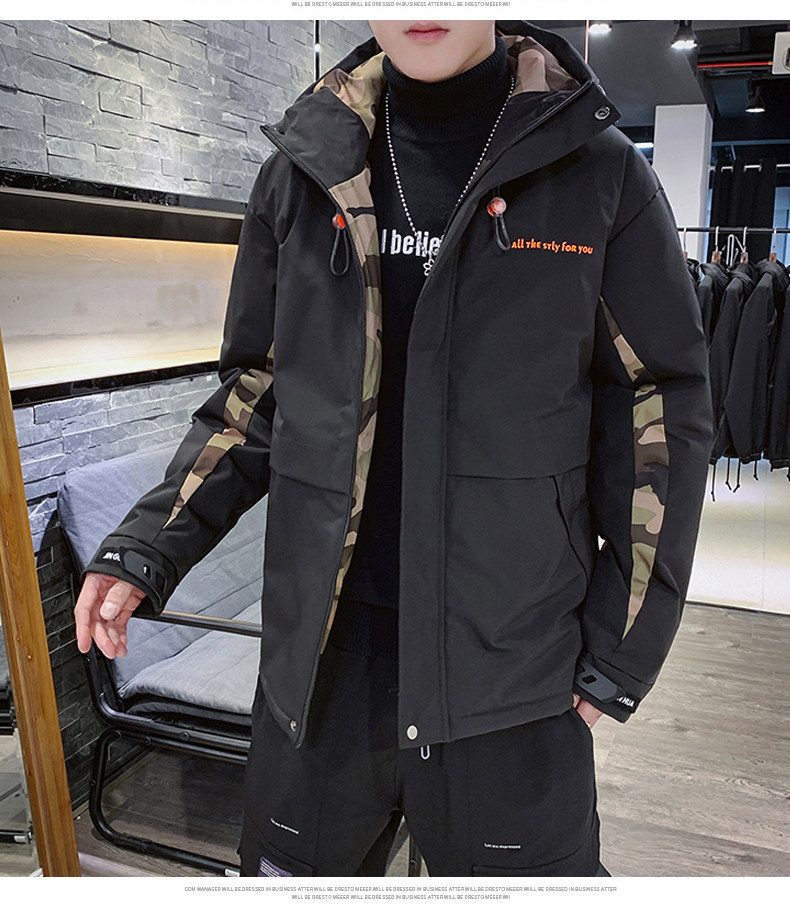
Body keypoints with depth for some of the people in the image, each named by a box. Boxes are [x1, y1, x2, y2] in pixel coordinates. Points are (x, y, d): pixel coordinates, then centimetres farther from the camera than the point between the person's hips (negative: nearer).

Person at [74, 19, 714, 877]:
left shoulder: (601, 173, -3)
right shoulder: (301, 172, 4)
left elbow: (662, 413, -1)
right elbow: (256, 392, 9)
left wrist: (619, 651, -3)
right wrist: (146, 546, -2)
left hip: (512, 670, -2)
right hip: (318, 658, 3)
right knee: (293, 864, 21)